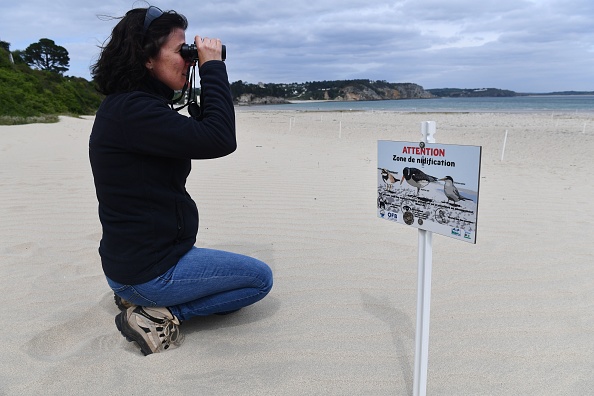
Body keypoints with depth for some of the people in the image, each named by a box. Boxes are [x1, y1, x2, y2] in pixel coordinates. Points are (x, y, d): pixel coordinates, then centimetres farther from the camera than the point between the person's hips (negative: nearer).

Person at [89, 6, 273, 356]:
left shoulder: (126, 106, 7)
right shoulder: (132, 110, -24)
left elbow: (194, 134, 15)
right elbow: (220, 140, -29)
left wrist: (210, 75, 4)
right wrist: (213, 66, -17)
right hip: (150, 270, -10)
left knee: (247, 276, 24)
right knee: (260, 278, 1)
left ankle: (141, 300, 13)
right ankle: (160, 315, -3)